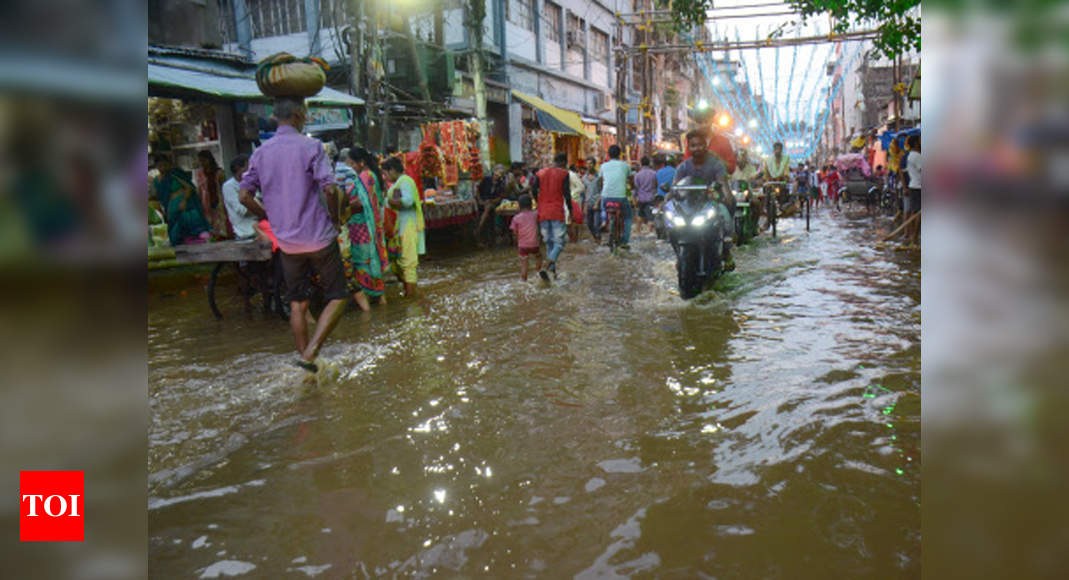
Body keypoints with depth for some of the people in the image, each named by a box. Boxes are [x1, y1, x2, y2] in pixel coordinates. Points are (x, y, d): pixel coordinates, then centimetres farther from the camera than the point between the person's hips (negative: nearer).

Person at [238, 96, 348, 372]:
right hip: (319, 237, -5)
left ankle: (304, 355, 21)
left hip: (287, 242, 5)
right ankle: (310, 353, -8)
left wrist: (271, 217, 15)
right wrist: (334, 218, -2)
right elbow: (330, 189, -19)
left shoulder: (260, 153, 5)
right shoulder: (311, 147, -10)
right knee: (337, 297, 5)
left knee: (298, 303, 15)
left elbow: (245, 196, 4)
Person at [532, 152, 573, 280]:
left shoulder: (540, 173, 10)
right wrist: (570, 211, -1)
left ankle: (552, 270, 13)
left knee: (549, 243, 15)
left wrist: (540, 205, 14)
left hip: (543, 213, 4)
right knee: (559, 243, -1)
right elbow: (567, 194, -9)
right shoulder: (564, 174, -2)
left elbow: (534, 192, 1)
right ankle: (546, 267, -22)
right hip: (557, 213, -4)